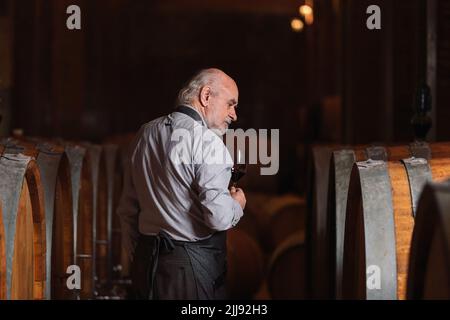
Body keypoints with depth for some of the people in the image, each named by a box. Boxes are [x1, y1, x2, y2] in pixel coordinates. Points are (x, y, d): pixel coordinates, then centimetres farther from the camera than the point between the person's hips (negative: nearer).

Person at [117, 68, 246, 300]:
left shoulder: (146, 133, 9)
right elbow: (218, 216, -22)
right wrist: (237, 205, 0)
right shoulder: (206, 141, -15)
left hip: (146, 262, 8)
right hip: (194, 266, -8)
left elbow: (128, 209, 15)